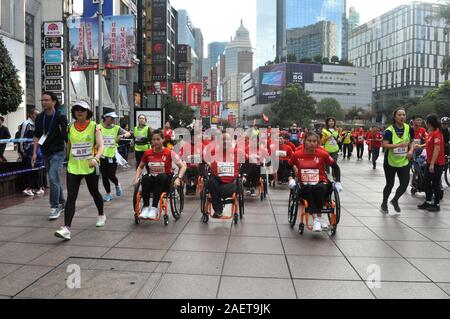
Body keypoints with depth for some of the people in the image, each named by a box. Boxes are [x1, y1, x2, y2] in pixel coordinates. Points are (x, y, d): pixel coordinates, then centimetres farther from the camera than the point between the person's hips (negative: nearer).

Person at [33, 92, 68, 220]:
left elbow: (66, 137, -9)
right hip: (45, 153, 6)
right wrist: (34, 153, 4)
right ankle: (62, 203, 28)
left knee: (53, 178, -14)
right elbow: (37, 136, 10)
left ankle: (55, 207, -4)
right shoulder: (40, 118, 4)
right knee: (55, 179, 14)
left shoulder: (60, 117, -10)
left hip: (58, 152, -6)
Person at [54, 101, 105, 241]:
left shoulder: (94, 126, -5)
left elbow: (101, 146, -12)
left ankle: (101, 215, 43)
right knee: (71, 197, -8)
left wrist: (96, 158, -29)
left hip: (90, 167, -2)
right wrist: (69, 162, 16)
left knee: (94, 192, 17)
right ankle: (66, 229, -12)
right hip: (73, 167, 2)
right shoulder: (70, 127, 5)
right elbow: (68, 147, 15)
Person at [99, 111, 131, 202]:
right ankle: (108, 194, 23)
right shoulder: (99, 127, -2)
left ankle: (117, 185, 30)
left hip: (112, 155, 0)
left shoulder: (116, 128, 3)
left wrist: (122, 135, -18)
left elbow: (128, 133, 1)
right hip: (102, 156, 0)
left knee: (111, 175, -4)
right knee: (104, 176, 6)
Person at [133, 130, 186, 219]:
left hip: (164, 181, -2)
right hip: (152, 180, 2)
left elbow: (183, 166, -8)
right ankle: (146, 207, -27)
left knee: (161, 176, -37)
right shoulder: (147, 153, 2)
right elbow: (140, 167, 16)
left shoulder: (169, 153, -7)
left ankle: (154, 208, -35)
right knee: (145, 178, -32)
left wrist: (178, 178, -23)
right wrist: (136, 178, -2)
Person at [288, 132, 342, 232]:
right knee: (308, 188, -36)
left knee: (321, 188, -36)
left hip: (320, 184, 0)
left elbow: (335, 167, 8)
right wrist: (291, 179, -1)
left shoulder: (323, 154, -2)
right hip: (304, 187, 0)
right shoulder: (297, 155, -1)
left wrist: (338, 182, 1)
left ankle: (318, 216, -22)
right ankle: (316, 218, -35)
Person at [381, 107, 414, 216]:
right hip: (390, 162, -3)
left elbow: (411, 141, 12)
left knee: (405, 184, -2)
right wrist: (400, 145, -29)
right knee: (390, 184, 8)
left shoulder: (409, 129, -3)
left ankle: (395, 201, 28)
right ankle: (384, 204, 34)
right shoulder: (389, 130, -16)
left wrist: (411, 150, -7)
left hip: (404, 162, 3)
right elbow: (384, 145, -22)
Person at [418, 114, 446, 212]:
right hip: (430, 162, 9)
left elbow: (437, 149, -23)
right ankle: (428, 202, 25)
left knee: (435, 184, 1)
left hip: (437, 163, -9)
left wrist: (432, 164, -24)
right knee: (426, 182, 14)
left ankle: (436, 205, 13)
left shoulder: (437, 133, -18)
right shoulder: (431, 133, 10)